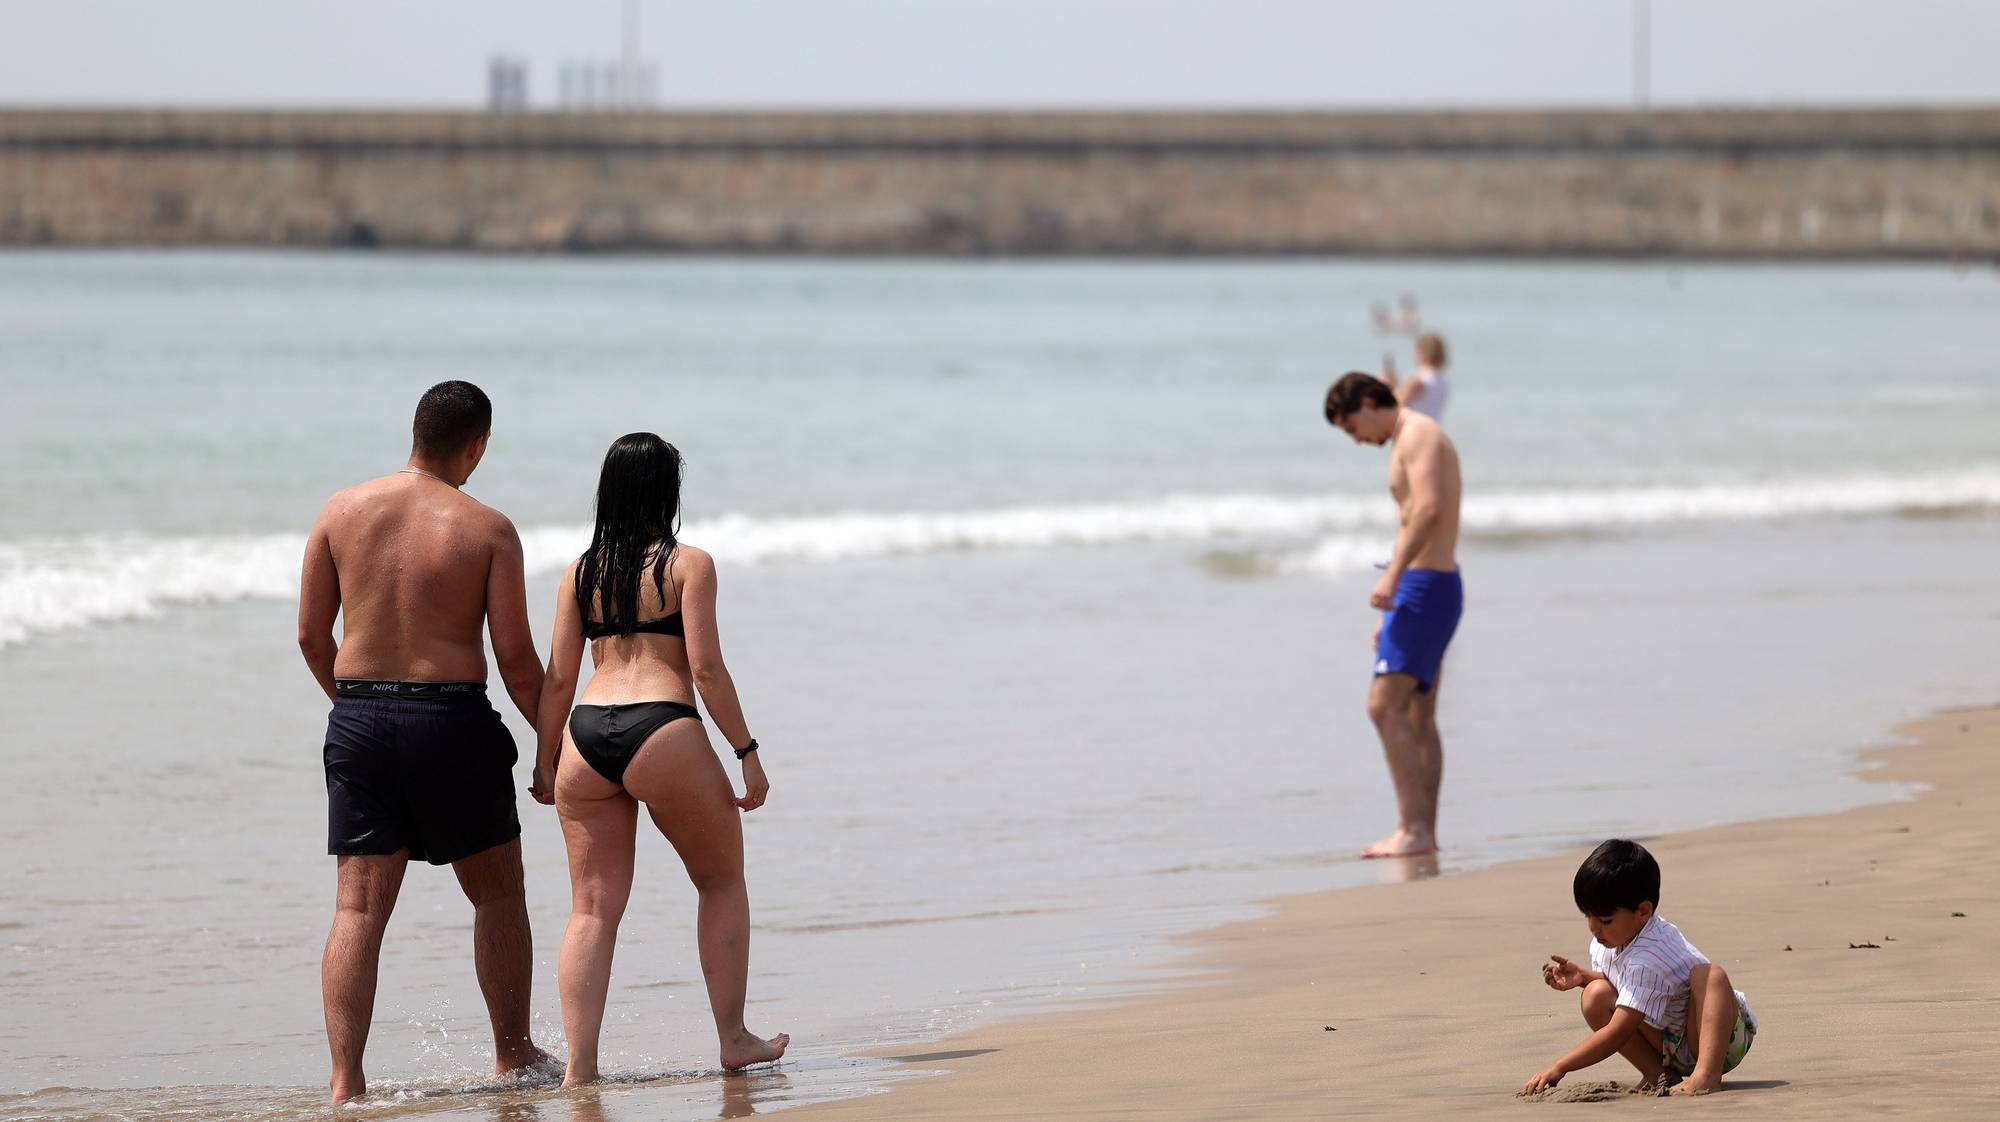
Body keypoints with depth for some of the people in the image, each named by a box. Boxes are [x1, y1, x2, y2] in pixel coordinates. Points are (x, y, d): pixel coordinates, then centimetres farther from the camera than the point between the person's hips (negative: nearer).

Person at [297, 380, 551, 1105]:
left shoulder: (343, 511, 2)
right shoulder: (488, 529, -7)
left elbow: (312, 635, 6)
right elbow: (515, 655, -7)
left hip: (358, 718, 3)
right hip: (451, 719, -3)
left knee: (360, 905, 2)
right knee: (497, 891, 17)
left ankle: (346, 1081, -8)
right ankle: (513, 1056, 26)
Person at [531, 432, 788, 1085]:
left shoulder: (581, 573, 12)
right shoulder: (688, 564, 0)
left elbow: (558, 676, 10)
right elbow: (706, 666, -6)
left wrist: (545, 763, 17)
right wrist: (747, 751, -1)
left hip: (587, 737, 4)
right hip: (662, 736, -4)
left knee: (594, 907, 6)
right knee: (723, 882, 16)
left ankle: (580, 1064, -4)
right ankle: (733, 1040, 17)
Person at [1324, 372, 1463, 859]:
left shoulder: (1418, 435, -11)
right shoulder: (1411, 441, 22)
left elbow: (1428, 508, -26)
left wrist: (1392, 577, -30)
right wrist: (1391, 613, 28)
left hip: (1424, 584, -11)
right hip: (1428, 586, 11)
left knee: (1386, 706, -15)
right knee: (1417, 717, 12)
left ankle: (1413, 829, -19)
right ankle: (1424, 832, 14)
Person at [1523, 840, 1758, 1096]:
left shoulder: (1648, 959, -29)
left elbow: (1618, 1033, -31)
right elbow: (1617, 983, 18)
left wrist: (1558, 1068, -31)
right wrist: (1583, 976, -4)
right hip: (1670, 1045, 8)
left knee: (1710, 975, -37)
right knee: (1596, 996, -11)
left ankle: (1707, 1073, -44)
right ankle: (1658, 1075, -10)